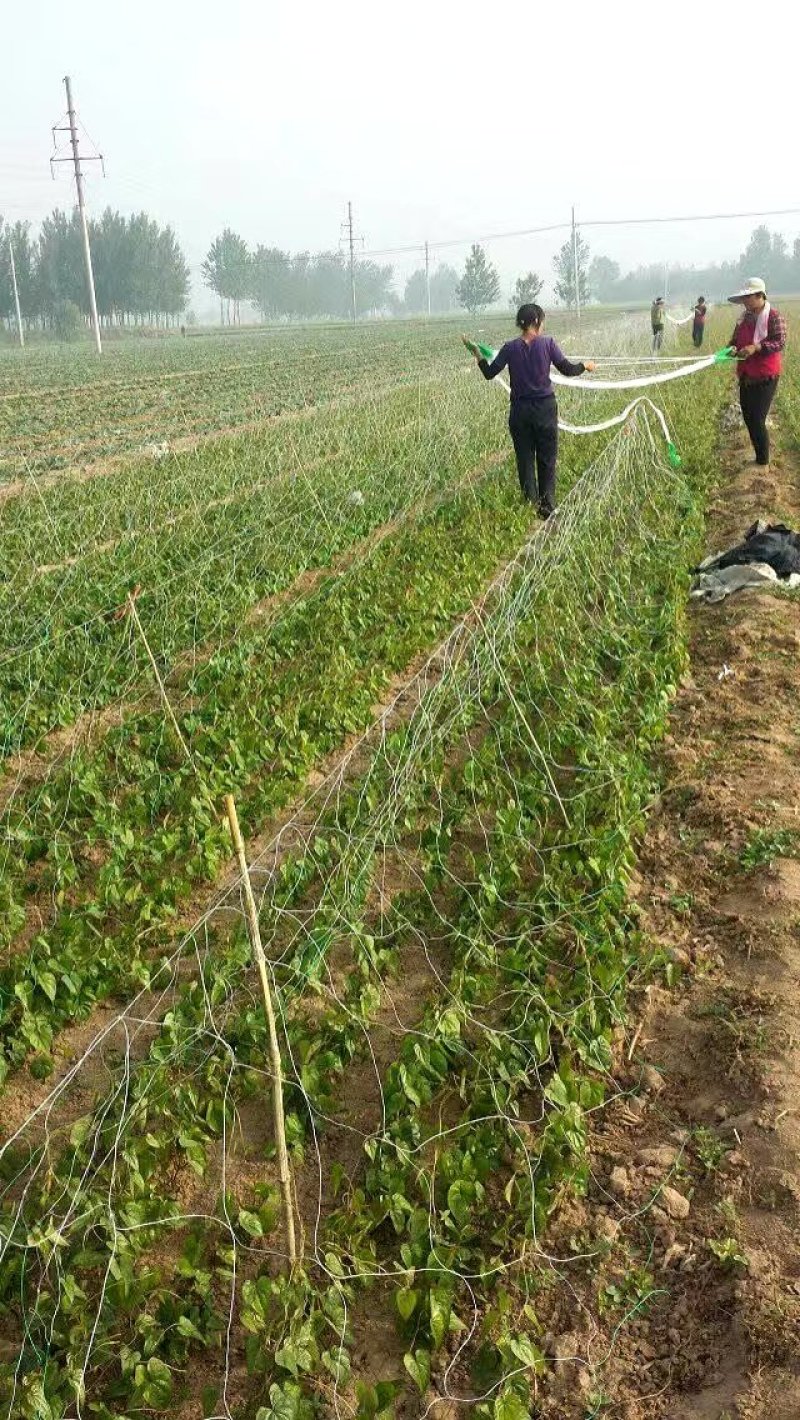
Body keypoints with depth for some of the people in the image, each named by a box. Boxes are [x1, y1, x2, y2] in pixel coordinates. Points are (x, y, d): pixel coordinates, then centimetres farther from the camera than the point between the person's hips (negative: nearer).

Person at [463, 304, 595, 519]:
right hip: (545, 408, -1)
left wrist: (476, 352, 14)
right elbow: (567, 369, -7)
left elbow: (489, 373, -1)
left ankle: (529, 504, 14)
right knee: (547, 460, 9)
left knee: (525, 459, 11)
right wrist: (585, 365, 12)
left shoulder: (510, 348, -3)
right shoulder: (547, 343, -7)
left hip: (520, 410, 1)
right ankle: (547, 507, 11)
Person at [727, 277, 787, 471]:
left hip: (765, 378, -8)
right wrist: (732, 348, -6)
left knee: (757, 421, -7)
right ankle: (759, 457, 29)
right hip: (746, 376, 8)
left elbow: (780, 342, -19)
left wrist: (756, 347, -31)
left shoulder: (773, 316, -13)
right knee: (748, 417, 14)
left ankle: (763, 464, 6)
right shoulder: (745, 316, 9)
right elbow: (736, 338, 17)